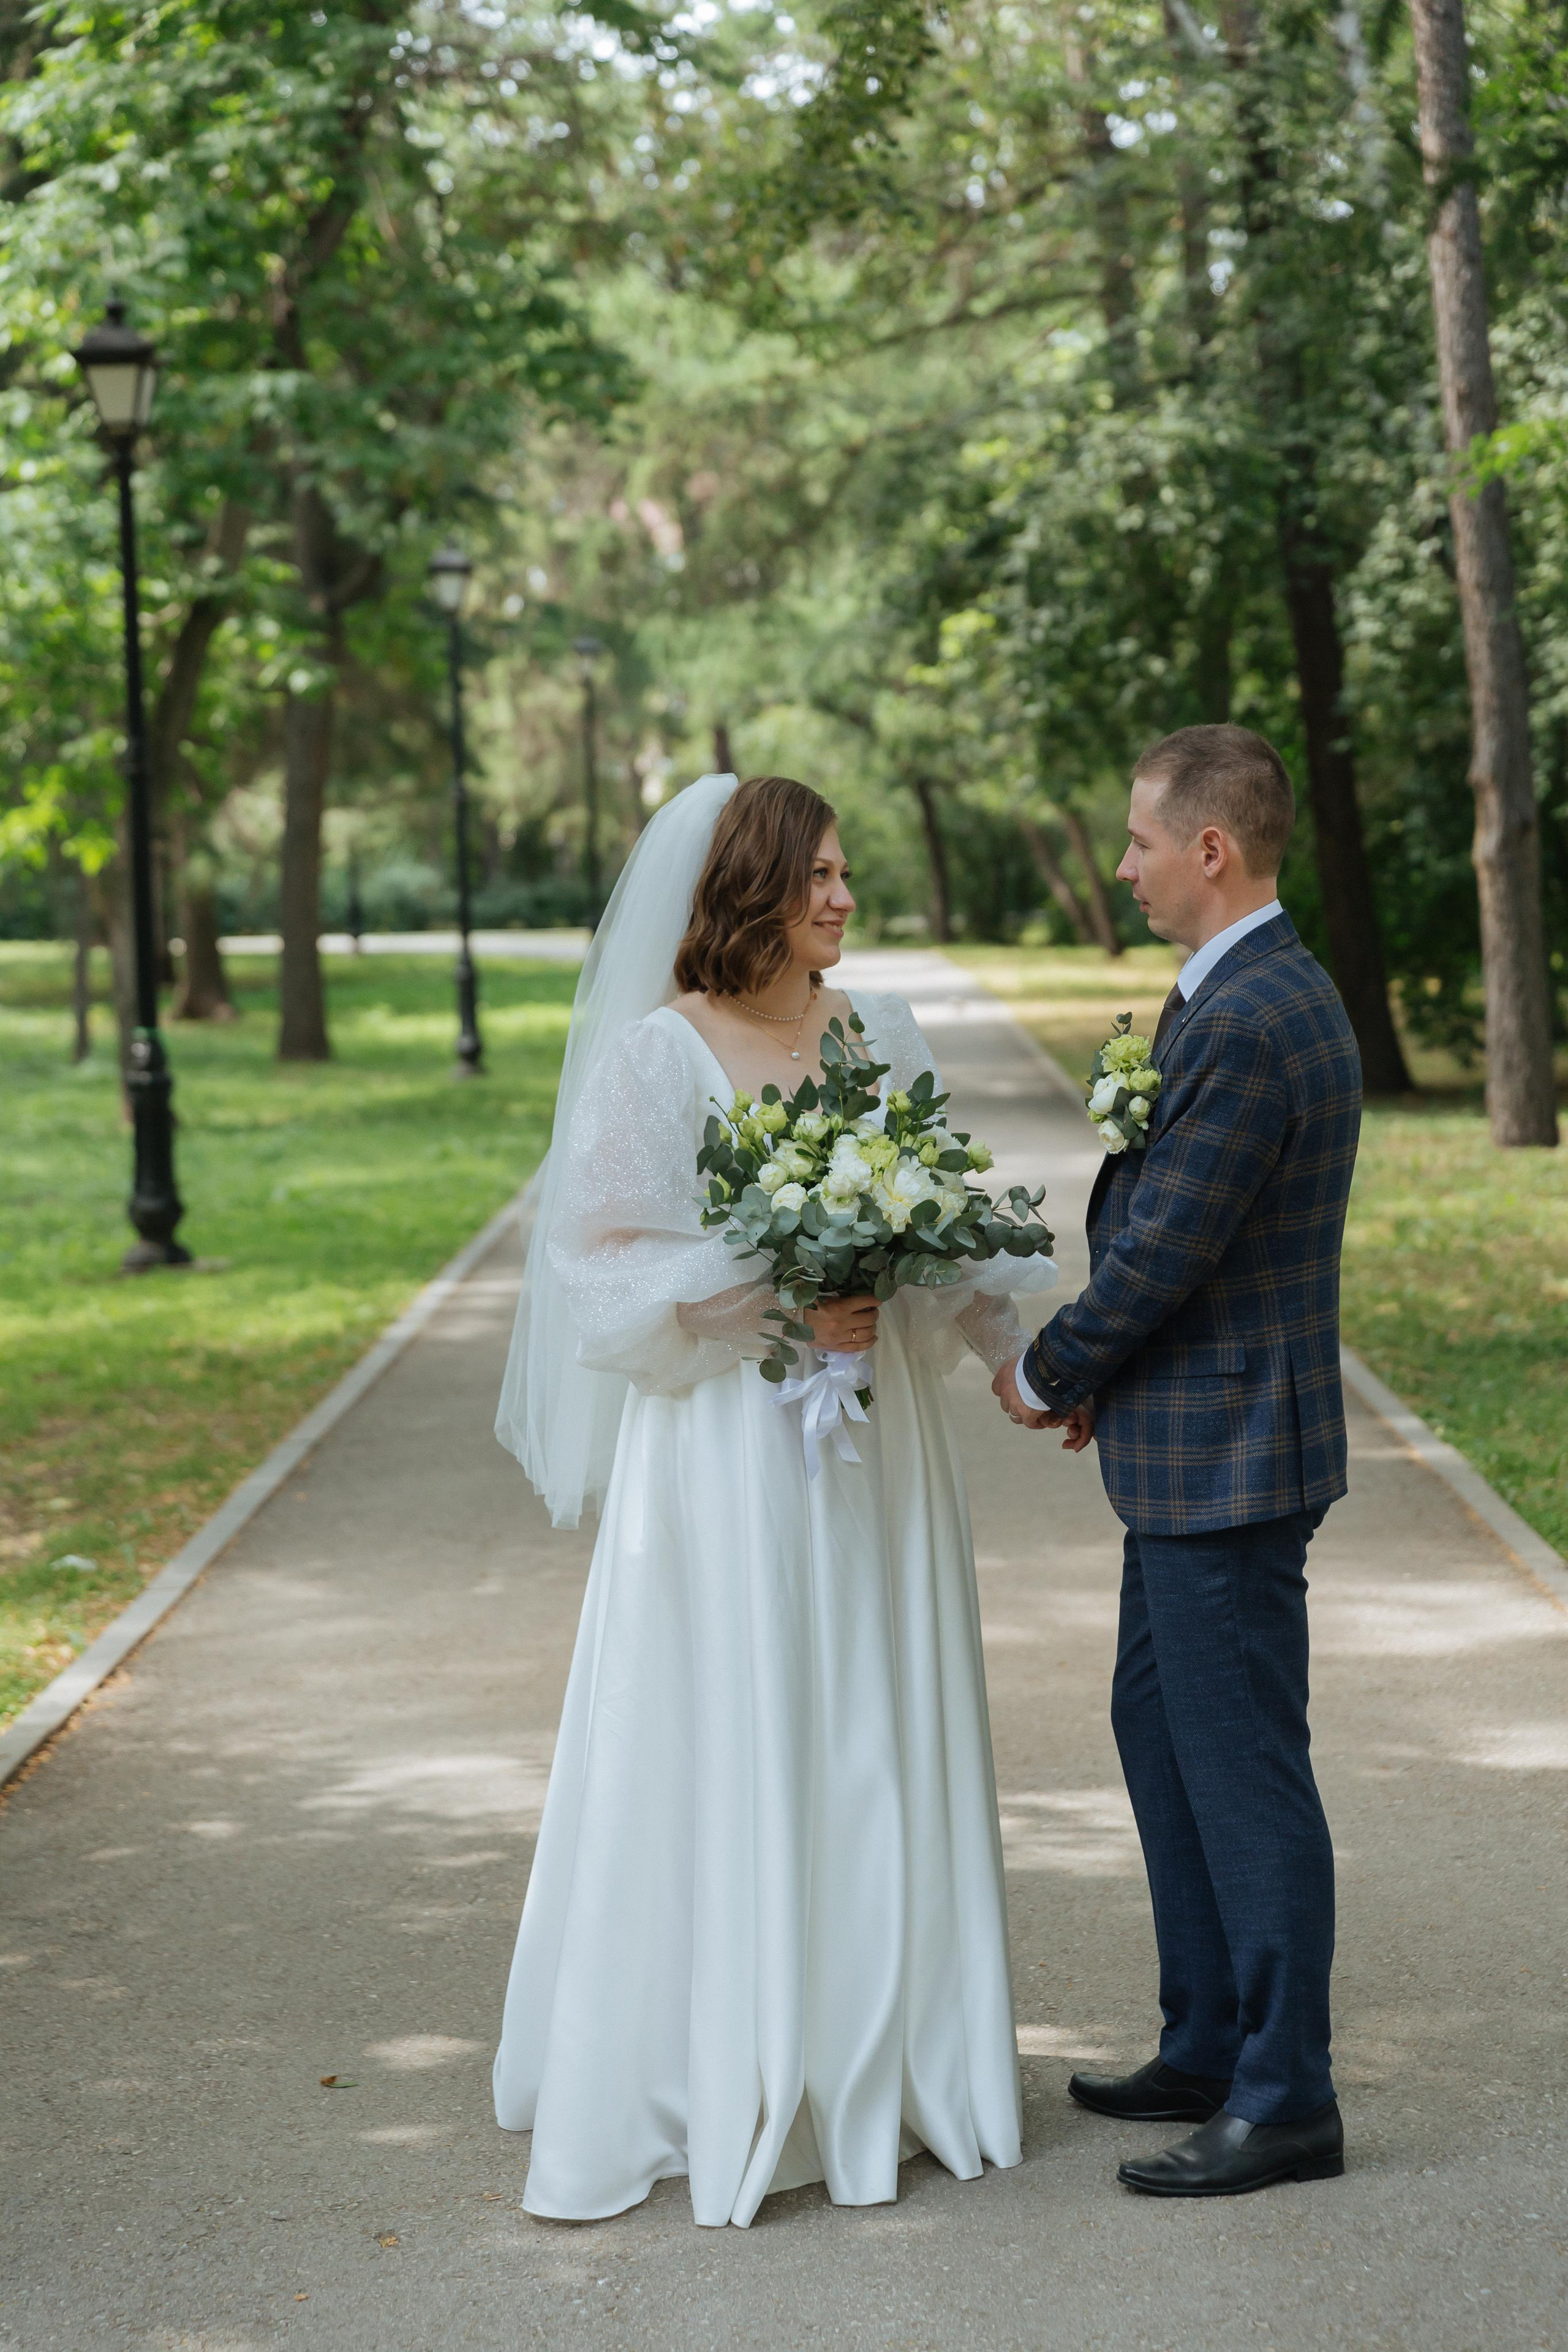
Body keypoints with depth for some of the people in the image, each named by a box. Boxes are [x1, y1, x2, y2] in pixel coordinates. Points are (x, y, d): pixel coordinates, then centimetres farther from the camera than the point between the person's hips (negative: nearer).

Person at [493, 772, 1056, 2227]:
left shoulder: (879, 1034, 9)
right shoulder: (659, 1050, -6)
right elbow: (606, 1258, -8)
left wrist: (1019, 1357, 1)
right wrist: (773, 1304, -17)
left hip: (874, 1434, 5)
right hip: (727, 1440, -5)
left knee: (876, 1745, 9)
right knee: (730, 1755, -1)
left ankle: (873, 2068, 20)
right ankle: (730, 2082, 10)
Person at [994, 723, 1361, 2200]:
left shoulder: (1244, 1026, -22)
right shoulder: (1271, 994, 11)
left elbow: (1166, 1250, -21)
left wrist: (1045, 1376, -6)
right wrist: (1100, 1373, 9)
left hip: (1226, 1454, -11)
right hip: (1204, 1445, 11)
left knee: (1244, 1770, -2)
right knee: (1158, 1726, 19)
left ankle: (1285, 2102, 9)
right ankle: (1209, 2051, 30)